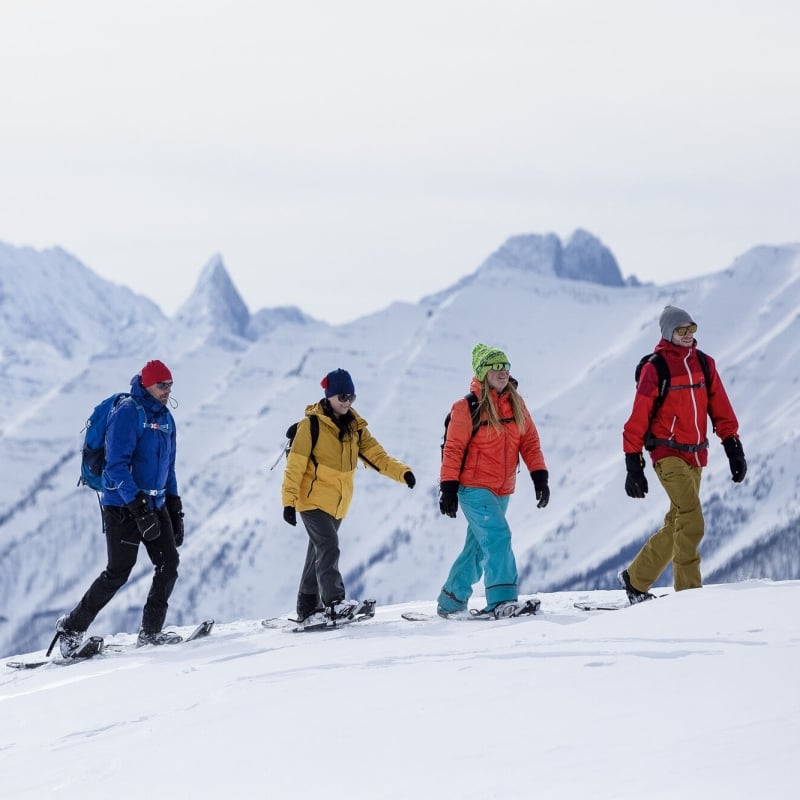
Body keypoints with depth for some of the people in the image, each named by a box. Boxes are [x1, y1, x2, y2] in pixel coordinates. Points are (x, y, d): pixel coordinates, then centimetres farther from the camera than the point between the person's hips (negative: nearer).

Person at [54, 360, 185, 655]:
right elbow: (117, 464, -20)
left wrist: (175, 510, 17)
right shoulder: (127, 412, -14)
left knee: (168, 564, -3)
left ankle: (151, 632, 4)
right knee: (118, 572, -6)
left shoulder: (165, 418, 13)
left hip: (155, 505, 8)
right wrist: (138, 506, -26)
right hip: (123, 506, -8)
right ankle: (72, 628, 6)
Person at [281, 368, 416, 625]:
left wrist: (402, 472, -15)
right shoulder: (312, 425, -12)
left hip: (337, 504, 7)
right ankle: (334, 603, -31)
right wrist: (289, 501, -19)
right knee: (328, 548, -21)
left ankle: (308, 608, 20)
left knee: (319, 554, 13)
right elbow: (295, 465, -13)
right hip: (313, 499, -7)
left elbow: (376, 456, 2)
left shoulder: (355, 427, 8)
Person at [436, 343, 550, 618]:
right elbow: (453, 448, -9)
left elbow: (530, 441, 8)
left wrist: (539, 477, -2)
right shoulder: (468, 408, -10)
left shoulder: (516, 404, 8)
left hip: (502, 491, 7)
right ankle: (502, 600, -29)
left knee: (478, 547, 14)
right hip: (474, 489, -7)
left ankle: (451, 601, 27)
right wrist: (448, 488, -12)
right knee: (498, 537, -22)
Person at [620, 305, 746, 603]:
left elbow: (721, 410, 12)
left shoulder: (704, 363, 9)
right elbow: (638, 419, -6)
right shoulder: (655, 368, -7)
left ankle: (636, 580, 25)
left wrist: (733, 448, 5)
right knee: (691, 522, -18)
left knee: (676, 525, 11)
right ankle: (689, 590, -16)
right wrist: (633, 464, -8)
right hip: (668, 453, -7)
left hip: (696, 455, 7)